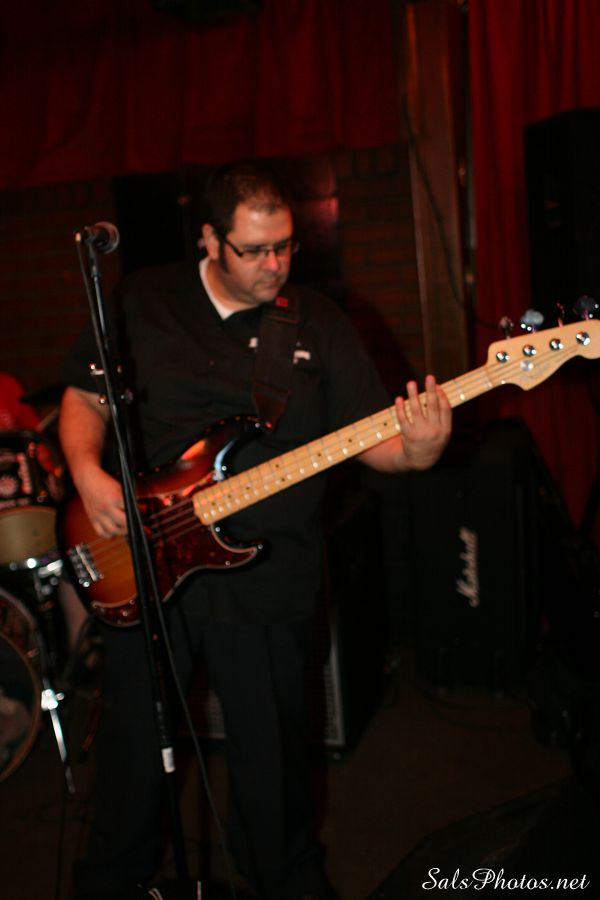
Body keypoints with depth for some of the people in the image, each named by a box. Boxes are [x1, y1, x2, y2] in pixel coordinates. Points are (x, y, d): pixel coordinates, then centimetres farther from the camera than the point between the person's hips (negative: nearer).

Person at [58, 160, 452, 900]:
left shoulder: (316, 323, -1)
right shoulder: (142, 301, 0)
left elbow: (370, 438, -3)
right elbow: (84, 396, 6)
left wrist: (416, 451, -25)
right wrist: (88, 474, -12)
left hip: (265, 581, 0)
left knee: (270, 749, 14)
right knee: (133, 739, 17)